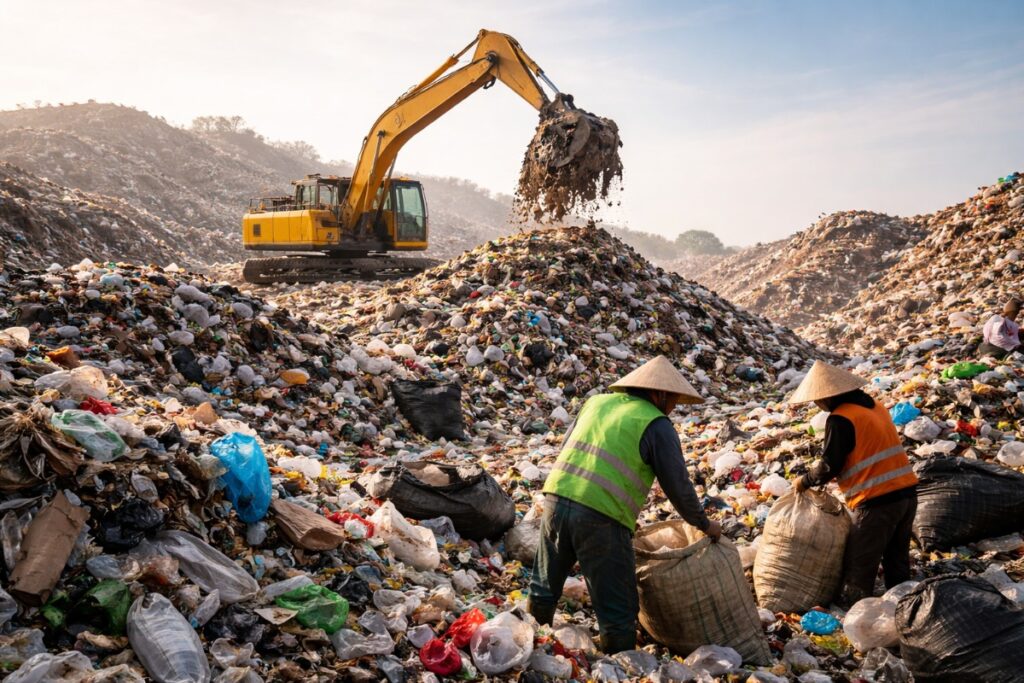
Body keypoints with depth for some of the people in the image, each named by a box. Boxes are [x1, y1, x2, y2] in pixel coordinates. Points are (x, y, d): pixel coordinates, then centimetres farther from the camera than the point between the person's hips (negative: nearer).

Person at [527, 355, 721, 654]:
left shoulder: (596, 402, 17)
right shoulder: (656, 425, -1)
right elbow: (678, 487, -1)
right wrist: (704, 524, 14)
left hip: (556, 498, 7)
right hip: (601, 518, -6)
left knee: (546, 585, 26)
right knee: (618, 608, 8)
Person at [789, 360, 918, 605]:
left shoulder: (840, 419, -14)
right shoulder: (874, 406, 12)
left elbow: (830, 465, -13)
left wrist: (805, 481, 4)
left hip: (878, 501, -8)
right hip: (907, 492, 8)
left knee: (859, 567, 3)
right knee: (897, 560, 18)